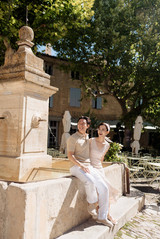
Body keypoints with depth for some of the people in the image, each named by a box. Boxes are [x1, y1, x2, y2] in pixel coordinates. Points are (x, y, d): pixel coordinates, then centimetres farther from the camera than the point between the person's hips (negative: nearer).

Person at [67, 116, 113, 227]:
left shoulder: (88, 138, 19)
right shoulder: (73, 138, -2)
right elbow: (70, 156, -10)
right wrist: (82, 166, -20)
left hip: (89, 166, 7)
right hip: (77, 167, -6)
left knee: (104, 188, -7)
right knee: (90, 182, -35)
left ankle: (102, 217, 5)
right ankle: (92, 205, -6)